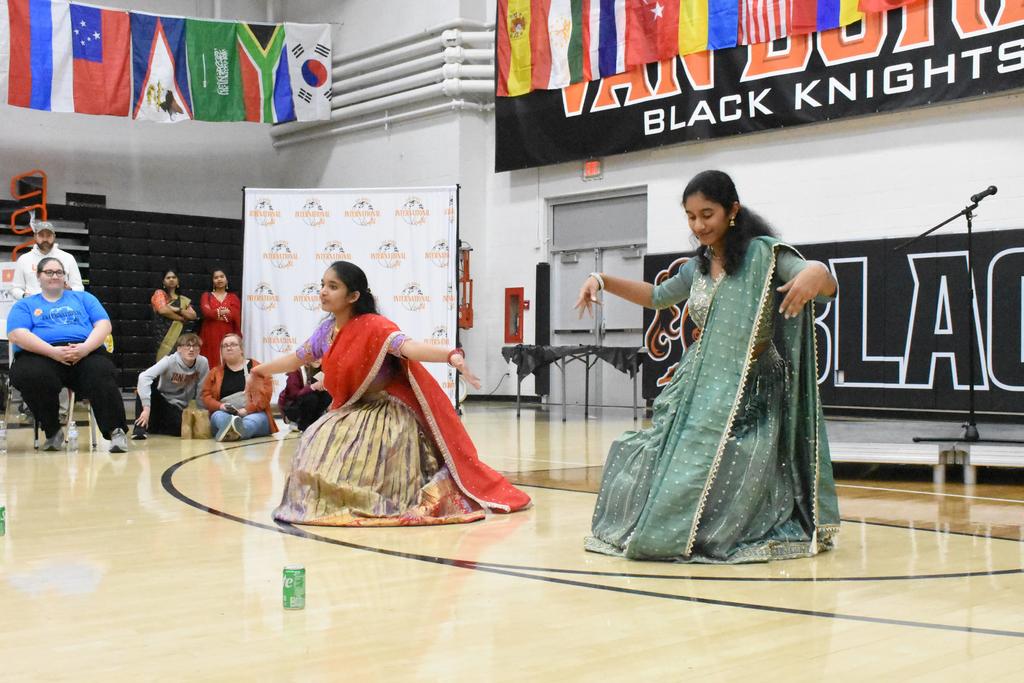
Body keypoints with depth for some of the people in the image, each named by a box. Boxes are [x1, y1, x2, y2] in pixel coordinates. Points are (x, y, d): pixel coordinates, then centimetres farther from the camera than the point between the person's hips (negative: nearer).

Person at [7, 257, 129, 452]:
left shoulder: (83, 298, 26)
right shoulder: (24, 305, 21)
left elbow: (104, 325, 11)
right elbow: (17, 335, 2)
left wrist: (85, 348, -11)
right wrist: (53, 351, -15)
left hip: (86, 353, 0)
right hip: (40, 356, 0)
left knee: (101, 373, -35)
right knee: (31, 376, -36)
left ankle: (115, 431, -32)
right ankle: (53, 431, -16)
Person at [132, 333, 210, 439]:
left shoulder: (203, 363, -15)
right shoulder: (170, 361, -22)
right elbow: (144, 377, -35)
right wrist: (146, 408, -43)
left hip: (178, 410, 3)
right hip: (160, 400, -3)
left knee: (180, 430, -27)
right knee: (147, 383, -30)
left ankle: (154, 427, 7)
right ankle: (140, 427, -26)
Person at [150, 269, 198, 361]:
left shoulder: (183, 299, 19)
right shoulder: (159, 293, 6)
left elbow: (193, 316, 7)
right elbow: (163, 310, -11)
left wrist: (178, 309, -7)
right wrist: (182, 319, -2)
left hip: (181, 337, 4)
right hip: (165, 337, -4)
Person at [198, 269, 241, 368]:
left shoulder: (233, 297, 13)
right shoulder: (206, 296, 12)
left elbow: (235, 316, -4)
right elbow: (206, 312, -7)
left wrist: (214, 313, -2)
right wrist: (223, 312, -4)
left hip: (227, 335, 0)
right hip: (210, 334, 0)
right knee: (211, 363, -7)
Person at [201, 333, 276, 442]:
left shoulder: (256, 368, 9)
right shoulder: (215, 372, 17)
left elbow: (265, 391, -3)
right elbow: (206, 396, 10)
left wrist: (247, 410, -16)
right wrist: (220, 406, -11)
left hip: (254, 413, -2)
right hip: (225, 414, 2)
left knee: (252, 420, -35)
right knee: (219, 416, -32)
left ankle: (229, 433, -69)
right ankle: (231, 430, -68)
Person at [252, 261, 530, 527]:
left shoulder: (373, 326, -20)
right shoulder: (327, 329, 5)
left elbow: (408, 346, -37)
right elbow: (298, 358, 23)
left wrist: (451, 356, -57)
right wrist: (260, 371, 36)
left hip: (387, 412, -8)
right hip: (350, 411, 8)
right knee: (318, 443, -9)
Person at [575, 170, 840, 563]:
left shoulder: (763, 254, -8)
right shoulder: (698, 268, 12)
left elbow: (829, 288, -18)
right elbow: (657, 297, 30)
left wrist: (815, 273, -43)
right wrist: (602, 281, 18)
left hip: (747, 394, -7)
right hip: (699, 389, 7)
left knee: (723, 473, -19)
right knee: (658, 464, 1)